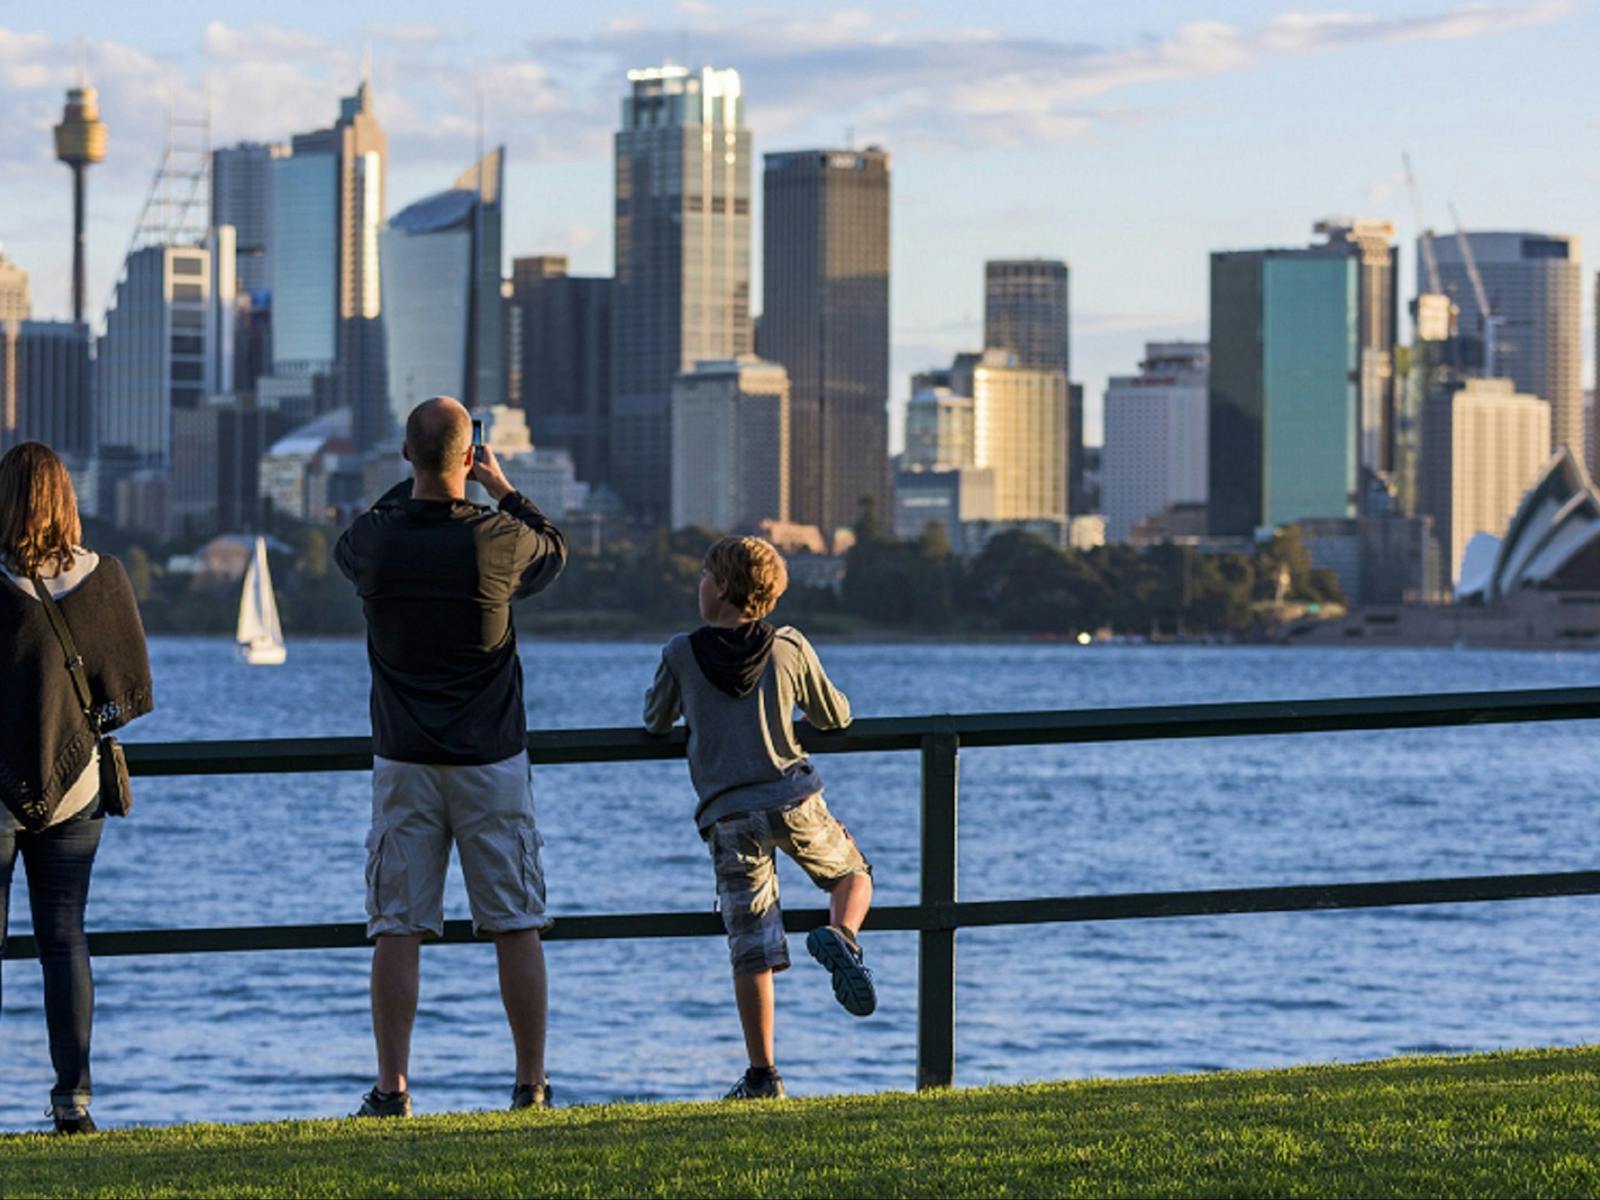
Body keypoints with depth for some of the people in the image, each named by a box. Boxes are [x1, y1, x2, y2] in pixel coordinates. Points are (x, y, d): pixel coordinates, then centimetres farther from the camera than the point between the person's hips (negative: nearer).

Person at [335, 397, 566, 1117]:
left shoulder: (375, 540, -7)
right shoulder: (499, 540, -11)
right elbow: (555, 549, 14)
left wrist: (416, 482, 22)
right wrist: (501, 486, 23)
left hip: (403, 762, 1)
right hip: (492, 761, -1)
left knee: (396, 930, 3)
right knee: (516, 927, 5)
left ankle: (392, 1087, 0)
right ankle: (531, 1084, 7)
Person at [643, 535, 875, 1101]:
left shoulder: (682, 653, 0)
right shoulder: (790, 648, 3)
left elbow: (655, 722, 15)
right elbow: (836, 717, 16)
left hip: (727, 816, 0)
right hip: (793, 800, 0)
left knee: (750, 948, 2)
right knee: (853, 875, 25)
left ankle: (762, 1075, 1)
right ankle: (839, 937, -9)